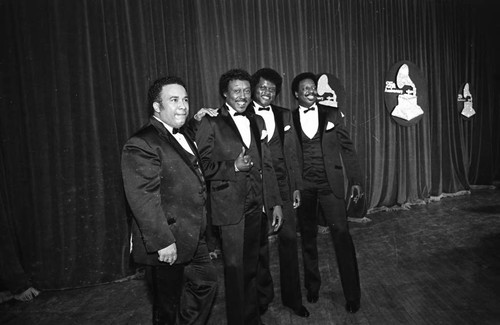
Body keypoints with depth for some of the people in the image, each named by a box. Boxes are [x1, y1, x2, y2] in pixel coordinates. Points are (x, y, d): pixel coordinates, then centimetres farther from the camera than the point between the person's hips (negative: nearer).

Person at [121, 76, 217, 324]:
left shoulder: (183, 136, 12)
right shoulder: (141, 144, -20)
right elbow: (143, 199, -25)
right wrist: (163, 242, -25)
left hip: (193, 238, 9)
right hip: (167, 245, -9)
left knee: (205, 283, 22)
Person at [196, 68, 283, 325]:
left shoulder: (257, 121, 13)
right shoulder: (211, 123, -5)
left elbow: (266, 165, 12)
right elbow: (202, 165, -7)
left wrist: (275, 202, 8)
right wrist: (233, 167, -15)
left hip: (255, 206, 5)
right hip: (229, 206, -5)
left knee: (251, 265, 17)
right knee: (235, 268, 4)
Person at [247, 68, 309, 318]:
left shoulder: (284, 114, 8)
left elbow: (291, 153, 9)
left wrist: (296, 186, 6)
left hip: (283, 186, 3)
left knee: (289, 239, 6)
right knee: (260, 243, 11)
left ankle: (292, 297, 25)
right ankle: (263, 295, 32)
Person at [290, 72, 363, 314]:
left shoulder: (332, 114, 5)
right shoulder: (289, 119, 4)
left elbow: (347, 148, 5)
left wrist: (355, 179, 0)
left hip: (330, 183, -1)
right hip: (303, 186, 1)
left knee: (341, 234, -6)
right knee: (308, 237, 11)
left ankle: (352, 294, 9)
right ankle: (312, 285, 30)